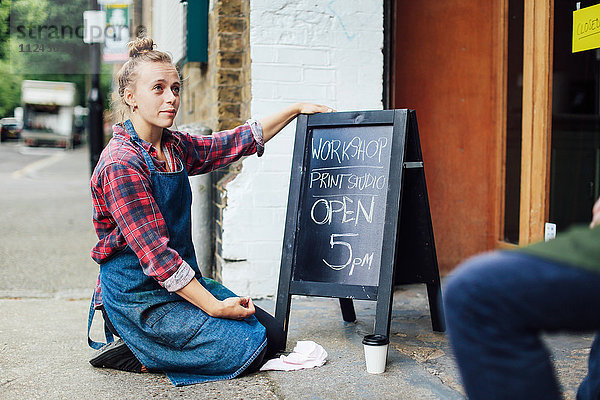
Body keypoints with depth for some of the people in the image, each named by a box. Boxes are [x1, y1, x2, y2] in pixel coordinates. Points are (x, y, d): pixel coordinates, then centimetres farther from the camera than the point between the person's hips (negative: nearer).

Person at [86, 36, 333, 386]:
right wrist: (213, 306, -23)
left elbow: (236, 142, 18)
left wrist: (296, 109, 19)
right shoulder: (120, 164, -20)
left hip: (185, 280, 9)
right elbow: (155, 254, -24)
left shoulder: (176, 147, 4)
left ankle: (145, 343, 11)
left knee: (273, 333, 6)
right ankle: (132, 354, -1)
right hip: (141, 296, -8)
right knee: (249, 345, -13)